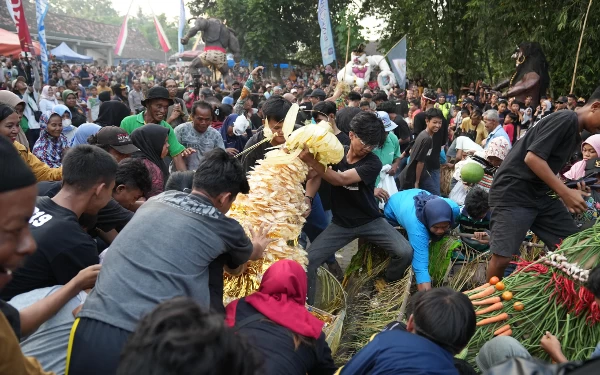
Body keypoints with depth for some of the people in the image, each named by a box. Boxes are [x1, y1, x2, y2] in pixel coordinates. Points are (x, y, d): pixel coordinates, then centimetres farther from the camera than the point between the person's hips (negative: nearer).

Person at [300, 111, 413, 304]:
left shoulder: (373, 163, -16)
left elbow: (340, 179, -28)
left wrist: (310, 160, -37)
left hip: (370, 221, -2)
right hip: (341, 224, 2)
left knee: (405, 253, -18)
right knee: (308, 260, -14)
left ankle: (386, 286, 14)